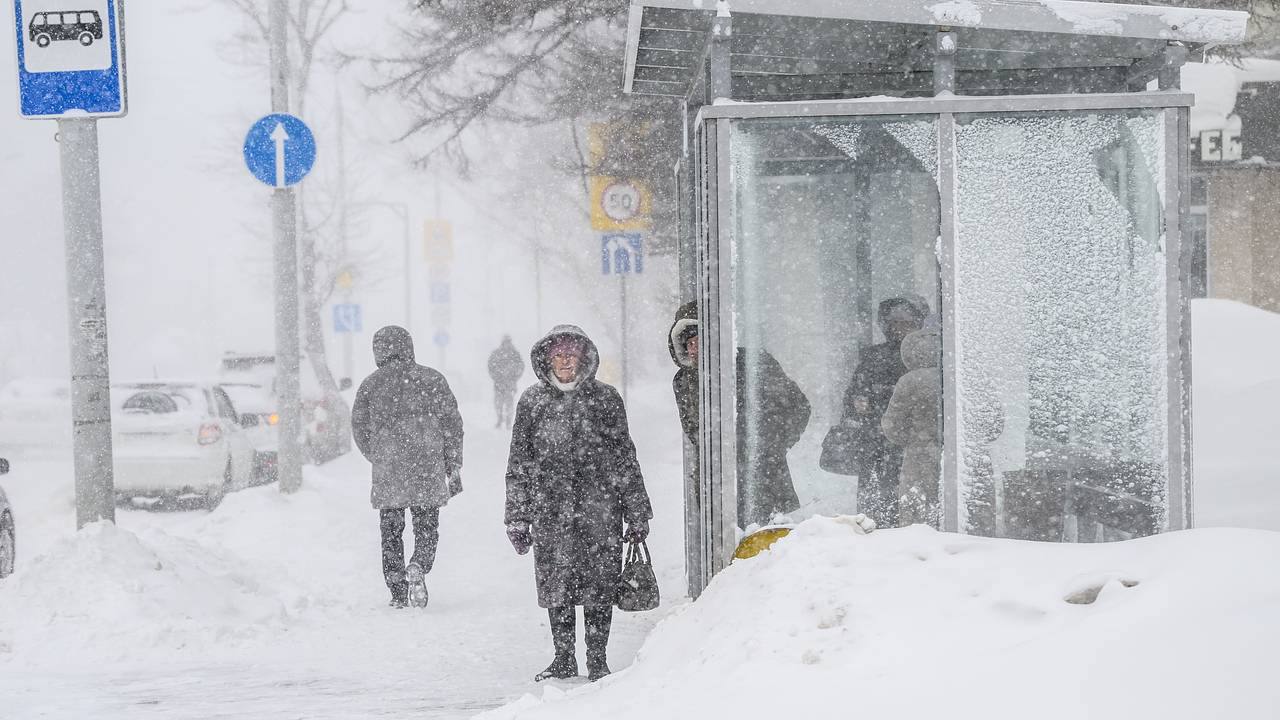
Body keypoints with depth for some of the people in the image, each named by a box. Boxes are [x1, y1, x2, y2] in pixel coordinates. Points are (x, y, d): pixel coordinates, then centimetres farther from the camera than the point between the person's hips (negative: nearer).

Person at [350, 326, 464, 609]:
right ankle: (418, 567, -18)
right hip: (428, 473, 0)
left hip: (387, 476, 0)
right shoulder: (431, 379, 1)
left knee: (391, 532, 11)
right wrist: (454, 468, 7)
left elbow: (360, 431, 8)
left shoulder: (369, 386, 2)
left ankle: (398, 592, 5)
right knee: (427, 528, 10)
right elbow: (452, 425, 1)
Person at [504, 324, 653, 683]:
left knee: (600, 585, 0)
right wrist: (517, 518, 6)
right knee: (556, 585, 4)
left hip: (600, 508, -1)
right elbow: (518, 463, 10)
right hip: (551, 508, 1)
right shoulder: (532, 401, 6)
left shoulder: (605, 398, 4)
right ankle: (564, 659, 16)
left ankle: (597, 659, 11)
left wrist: (637, 512, 5)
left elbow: (626, 458, 7)